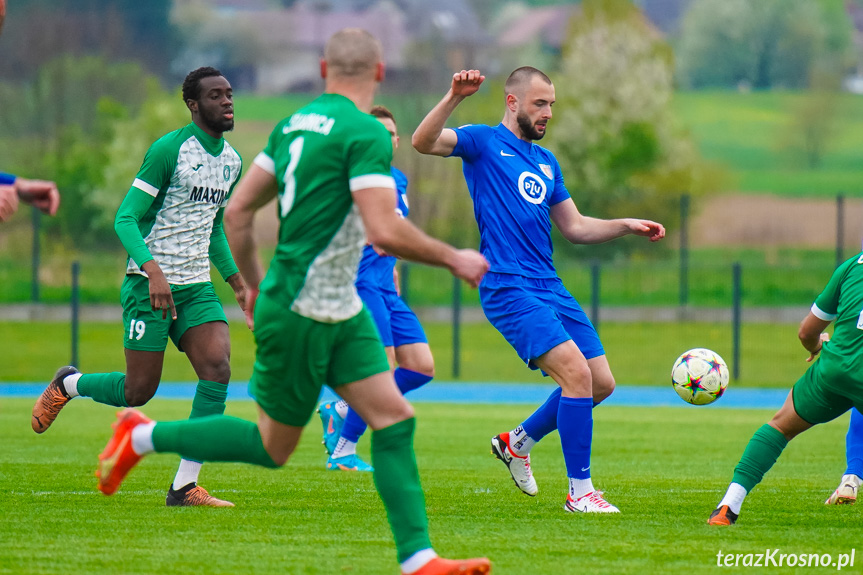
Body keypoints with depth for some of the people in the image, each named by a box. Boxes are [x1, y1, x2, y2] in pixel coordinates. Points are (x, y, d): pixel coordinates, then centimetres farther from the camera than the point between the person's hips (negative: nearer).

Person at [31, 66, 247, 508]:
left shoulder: (232, 161, 12)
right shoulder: (169, 149, -12)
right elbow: (125, 218, -15)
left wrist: (237, 281, 17)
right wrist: (153, 270, -28)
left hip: (196, 287, 6)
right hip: (149, 285, -6)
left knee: (218, 368, -16)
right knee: (139, 391, -5)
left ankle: (185, 486, -12)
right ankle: (67, 384, 29)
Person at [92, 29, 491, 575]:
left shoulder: (294, 124, 8)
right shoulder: (366, 133, -18)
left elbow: (238, 210, 11)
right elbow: (385, 232, -26)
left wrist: (255, 283, 23)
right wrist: (452, 258, -12)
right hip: (299, 314, -9)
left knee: (395, 418, 3)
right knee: (273, 448, 6)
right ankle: (144, 437, 18)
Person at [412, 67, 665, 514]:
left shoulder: (546, 162, 22)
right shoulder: (483, 143, 1)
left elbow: (574, 227, 25)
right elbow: (423, 141, -16)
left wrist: (626, 225, 11)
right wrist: (454, 97, -31)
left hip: (550, 288, 8)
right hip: (508, 288, -8)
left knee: (601, 382, 6)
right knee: (577, 372, -20)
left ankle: (518, 443, 26)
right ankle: (579, 491, -12)